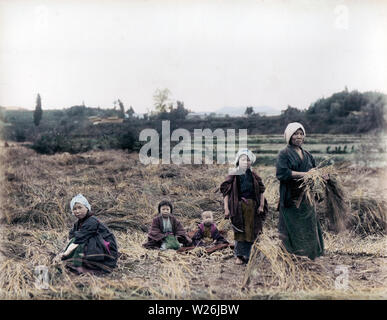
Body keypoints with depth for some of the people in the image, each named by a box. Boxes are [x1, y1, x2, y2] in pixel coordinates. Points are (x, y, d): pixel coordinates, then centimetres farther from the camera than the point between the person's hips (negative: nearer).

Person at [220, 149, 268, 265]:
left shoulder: (254, 176, 7)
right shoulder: (233, 177, -2)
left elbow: (261, 191, 10)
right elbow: (226, 192, -2)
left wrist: (261, 205, 1)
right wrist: (226, 208, -7)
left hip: (252, 206, 3)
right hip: (238, 206, -3)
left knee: (251, 232, 6)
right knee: (240, 231, -2)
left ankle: (245, 256, 17)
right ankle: (239, 255, 9)